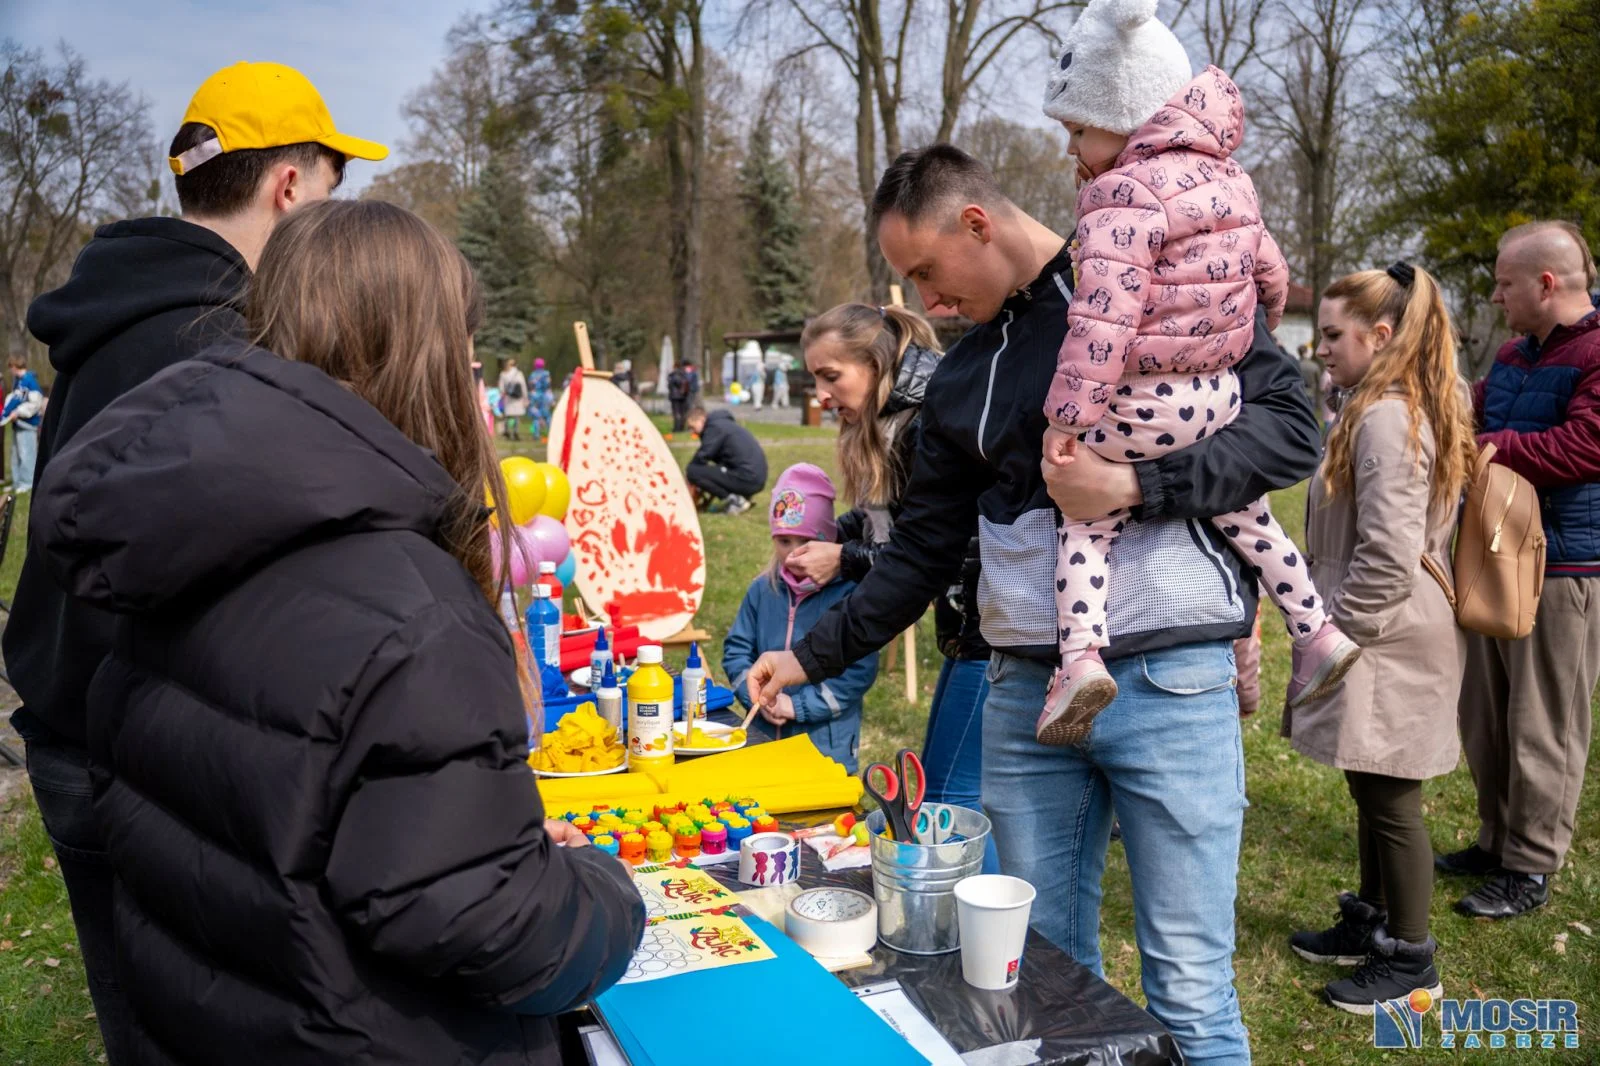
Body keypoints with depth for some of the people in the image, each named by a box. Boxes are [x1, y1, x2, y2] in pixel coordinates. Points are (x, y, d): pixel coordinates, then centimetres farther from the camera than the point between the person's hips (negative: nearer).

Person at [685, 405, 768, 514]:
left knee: (692, 471, -12)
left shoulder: (714, 427, -5)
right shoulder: (724, 424, 24)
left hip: (747, 478, -10)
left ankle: (733, 501, -7)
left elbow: (701, 457, -11)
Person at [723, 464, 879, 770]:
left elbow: (859, 670, -16)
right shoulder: (762, 590, 5)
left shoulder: (850, 593, -12)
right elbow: (736, 651, 7)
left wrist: (798, 706, -16)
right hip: (763, 737, 4)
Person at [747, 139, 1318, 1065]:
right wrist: (814, 655, 15)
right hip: (1026, 693, 6)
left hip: (1170, 684, -5)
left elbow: (1291, 428, -7)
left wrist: (1132, 484, -19)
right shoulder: (961, 379, 15)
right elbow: (926, 547, 18)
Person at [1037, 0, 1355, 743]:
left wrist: (1068, 412, -25)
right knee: (1245, 514, 23)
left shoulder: (1123, 193, -14)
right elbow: (1270, 277, 21)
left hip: (1140, 404, -8)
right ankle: (1316, 632, 30)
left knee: (1085, 521, 3)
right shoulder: (1226, 178, 13)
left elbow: (1104, 311, -24)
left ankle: (1080, 655, -12)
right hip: (1220, 397, 8)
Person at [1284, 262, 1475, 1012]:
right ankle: (1370, 924, 34)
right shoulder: (1409, 409, 13)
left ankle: (1409, 962, 17)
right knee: (1372, 791, 19)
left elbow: (1388, 556, -25)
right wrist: (1333, 625, 19)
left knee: (1391, 801, 2)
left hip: (1386, 646, -10)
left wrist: (1333, 631, -14)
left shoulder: (1386, 418, -20)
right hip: (1382, 640, 10)